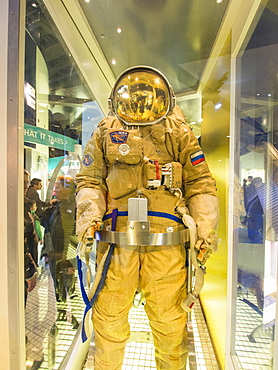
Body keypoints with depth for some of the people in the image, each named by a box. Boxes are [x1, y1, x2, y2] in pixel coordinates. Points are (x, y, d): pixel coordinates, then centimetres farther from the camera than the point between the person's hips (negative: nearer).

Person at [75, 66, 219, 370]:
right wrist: (89, 214, -8)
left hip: (166, 245, 1)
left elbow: (199, 184, 8)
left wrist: (206, 227, -2)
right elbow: (90, 180, 9)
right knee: (109, 316, 14)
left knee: (170, 321, 15)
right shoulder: (105, 132, 10)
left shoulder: (179, 133, 9)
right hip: (116, 239, 1)